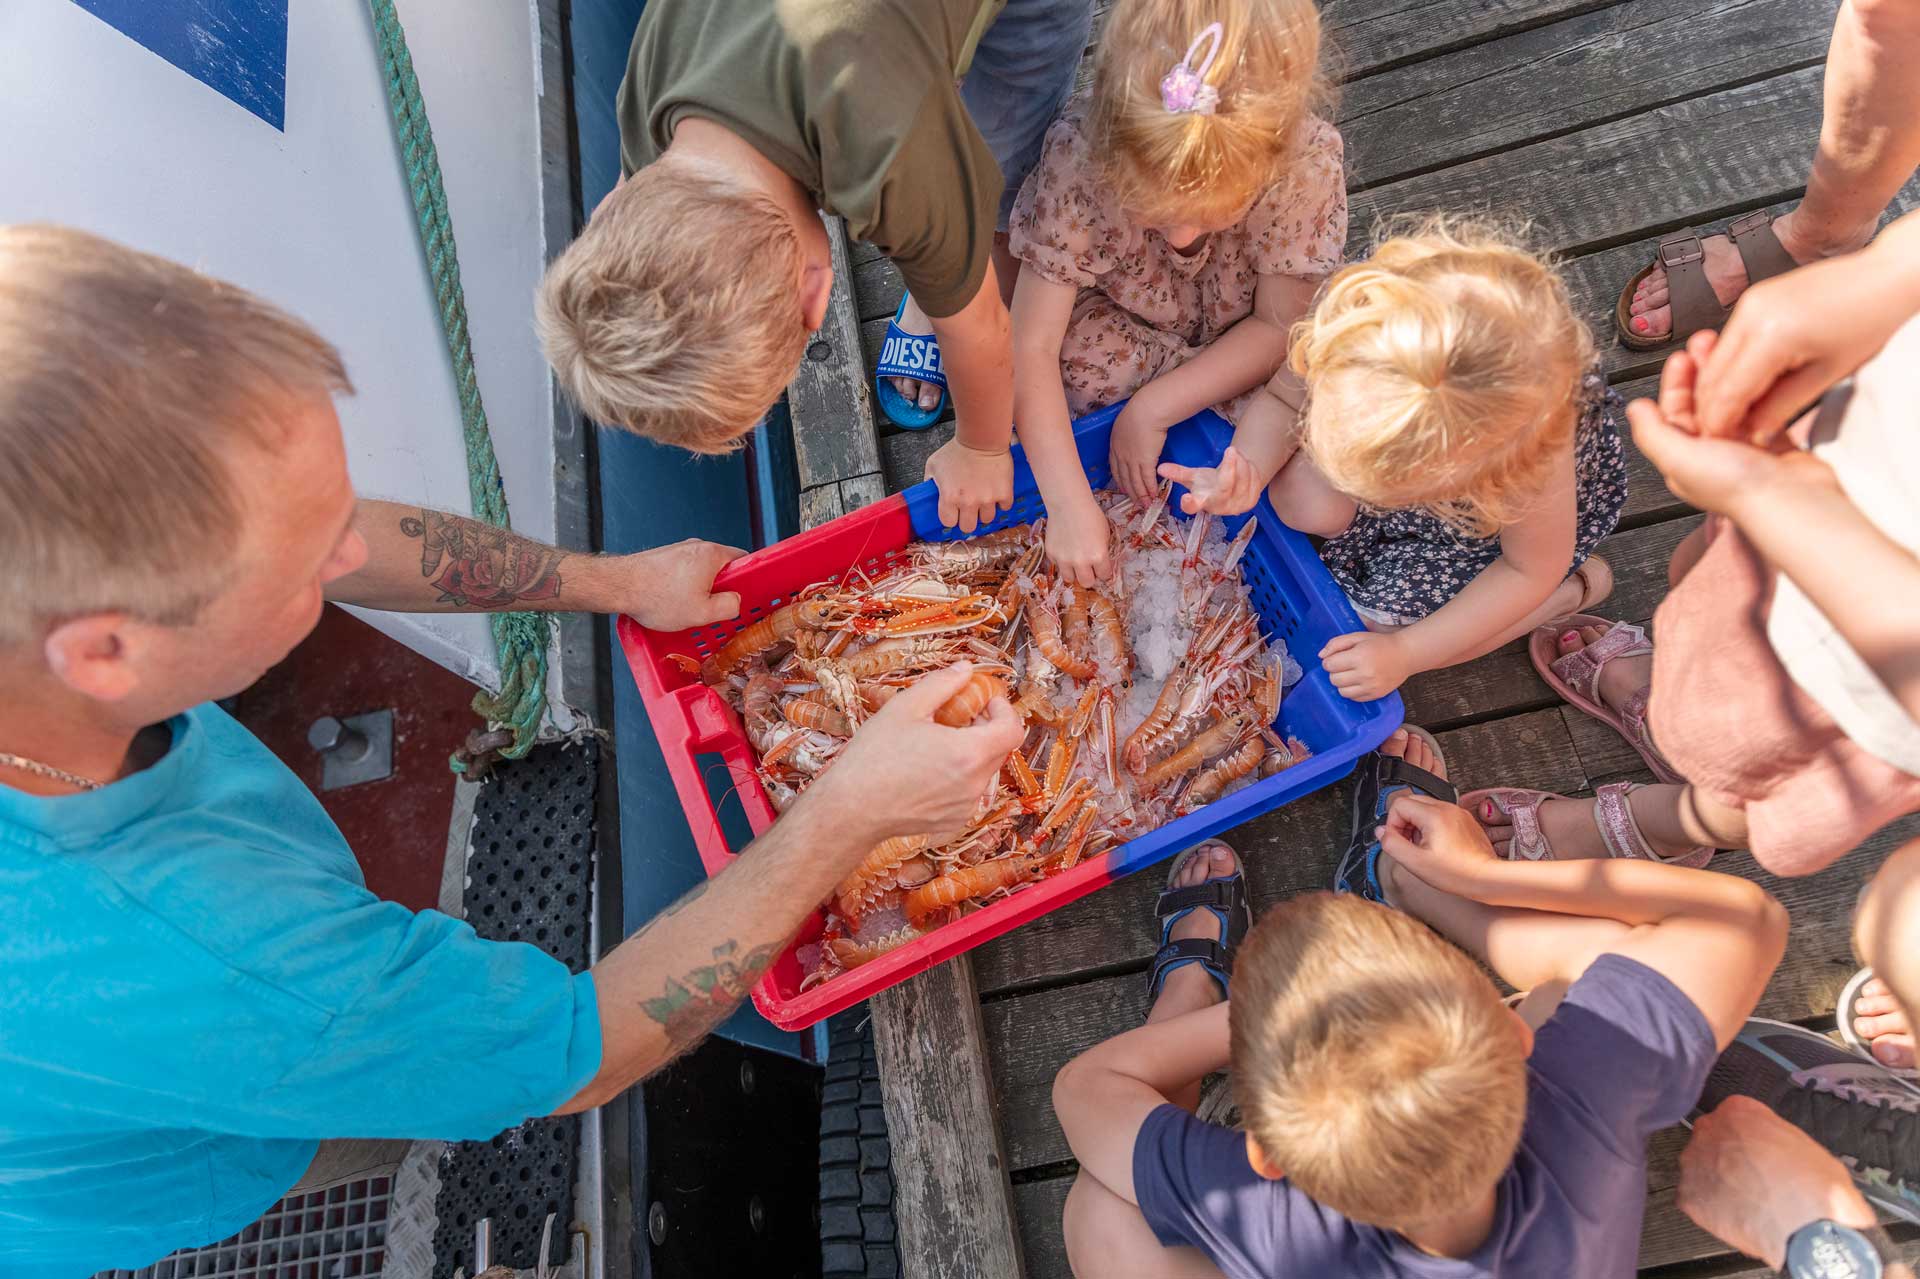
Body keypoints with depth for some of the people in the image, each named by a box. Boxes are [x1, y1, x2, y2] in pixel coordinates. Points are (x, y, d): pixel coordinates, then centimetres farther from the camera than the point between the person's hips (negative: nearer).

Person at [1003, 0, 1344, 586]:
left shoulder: (1308, 165, -31)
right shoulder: (1078, 158, -33)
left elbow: (1281, 324, -19)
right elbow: (1031, 346, -32)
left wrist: (1152, 407, -27)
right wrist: (1069, 503, -37)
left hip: (1248, 346, 0)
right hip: (1123, 327, 1)